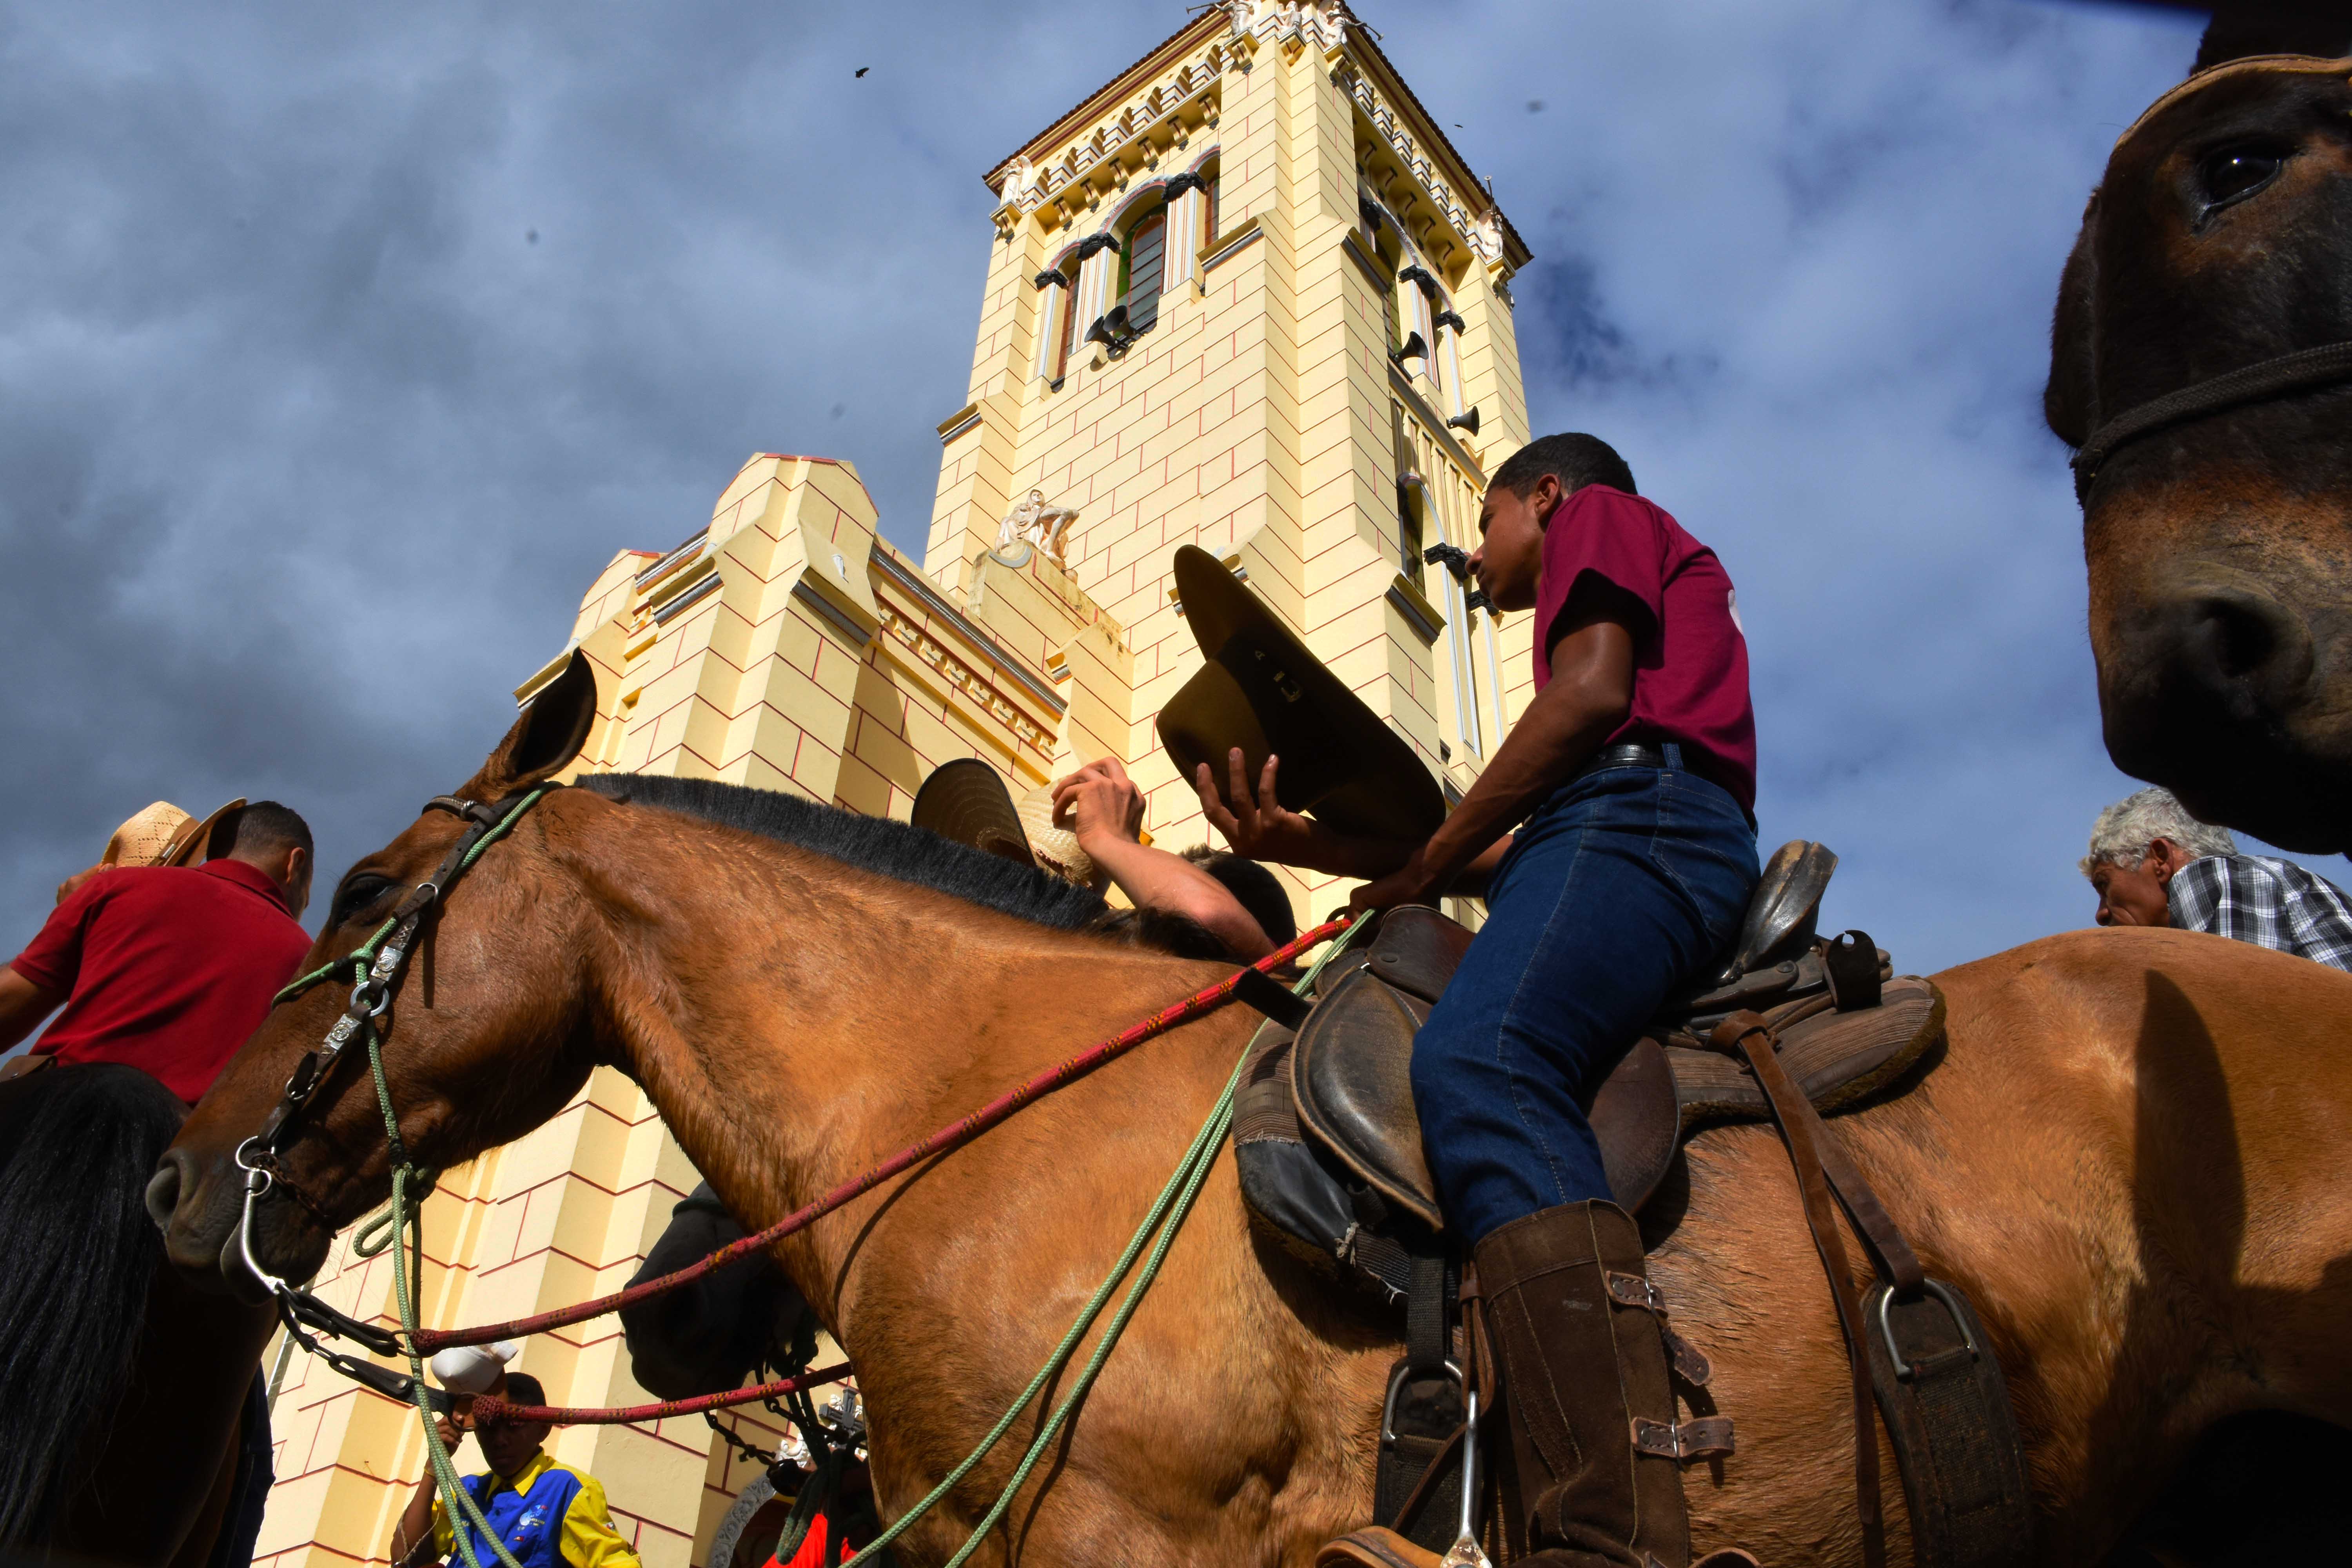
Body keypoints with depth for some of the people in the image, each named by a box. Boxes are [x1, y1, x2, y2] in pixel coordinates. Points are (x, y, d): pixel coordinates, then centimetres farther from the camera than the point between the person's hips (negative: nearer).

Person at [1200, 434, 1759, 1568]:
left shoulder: (1599, 514, 17)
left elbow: (1594, 692, -7)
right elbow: (1514, 850, 26)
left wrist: (1433, 858, -2)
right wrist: (1310, 846, 19)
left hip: (1637, 808, -10)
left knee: (1476, 1067, -35)